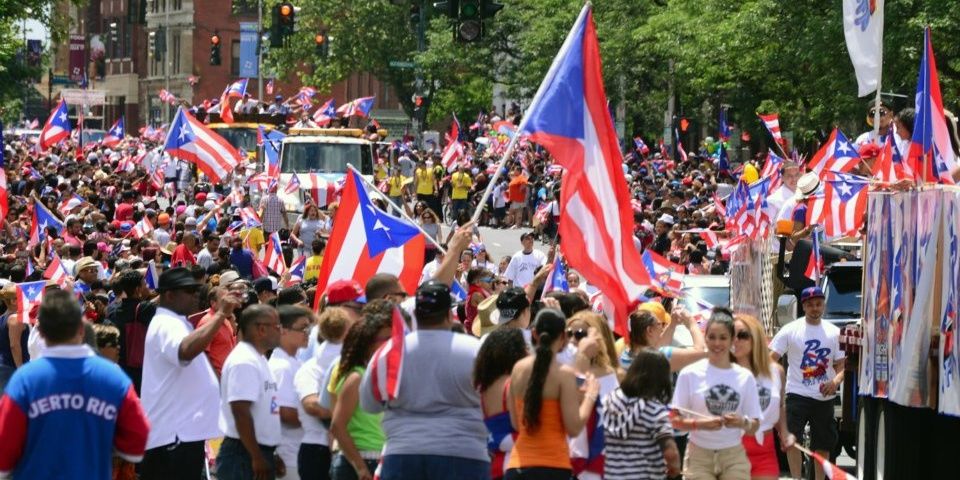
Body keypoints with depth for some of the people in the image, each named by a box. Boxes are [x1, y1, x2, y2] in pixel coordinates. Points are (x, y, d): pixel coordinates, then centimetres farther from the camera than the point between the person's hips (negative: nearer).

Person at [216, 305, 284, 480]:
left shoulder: (257, 359, 16)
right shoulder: (244, 362, -16)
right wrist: (257, 458, -23)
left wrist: (268, 456, 22)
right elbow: (241, 412, -23)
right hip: (244, 456, -10)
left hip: (260, 453, 10)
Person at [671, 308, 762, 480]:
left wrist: (743, 422, -16)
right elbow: (676, 420, -2)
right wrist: (699, 424, -20)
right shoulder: (690, 374, -2)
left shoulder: (745, 377, 4)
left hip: (734, 456, 2)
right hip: (699, 455, -2)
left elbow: (754, 426, 6)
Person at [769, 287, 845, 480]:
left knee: (823, 444, 11)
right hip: (798, 394, -3)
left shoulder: (834, 333, 7)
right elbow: (771, 359, -4)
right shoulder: (790, 330, -2)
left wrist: (836, 381, -13)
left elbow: (841, 364, 9)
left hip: (824, 396, 3)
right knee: (792, 436, -19)